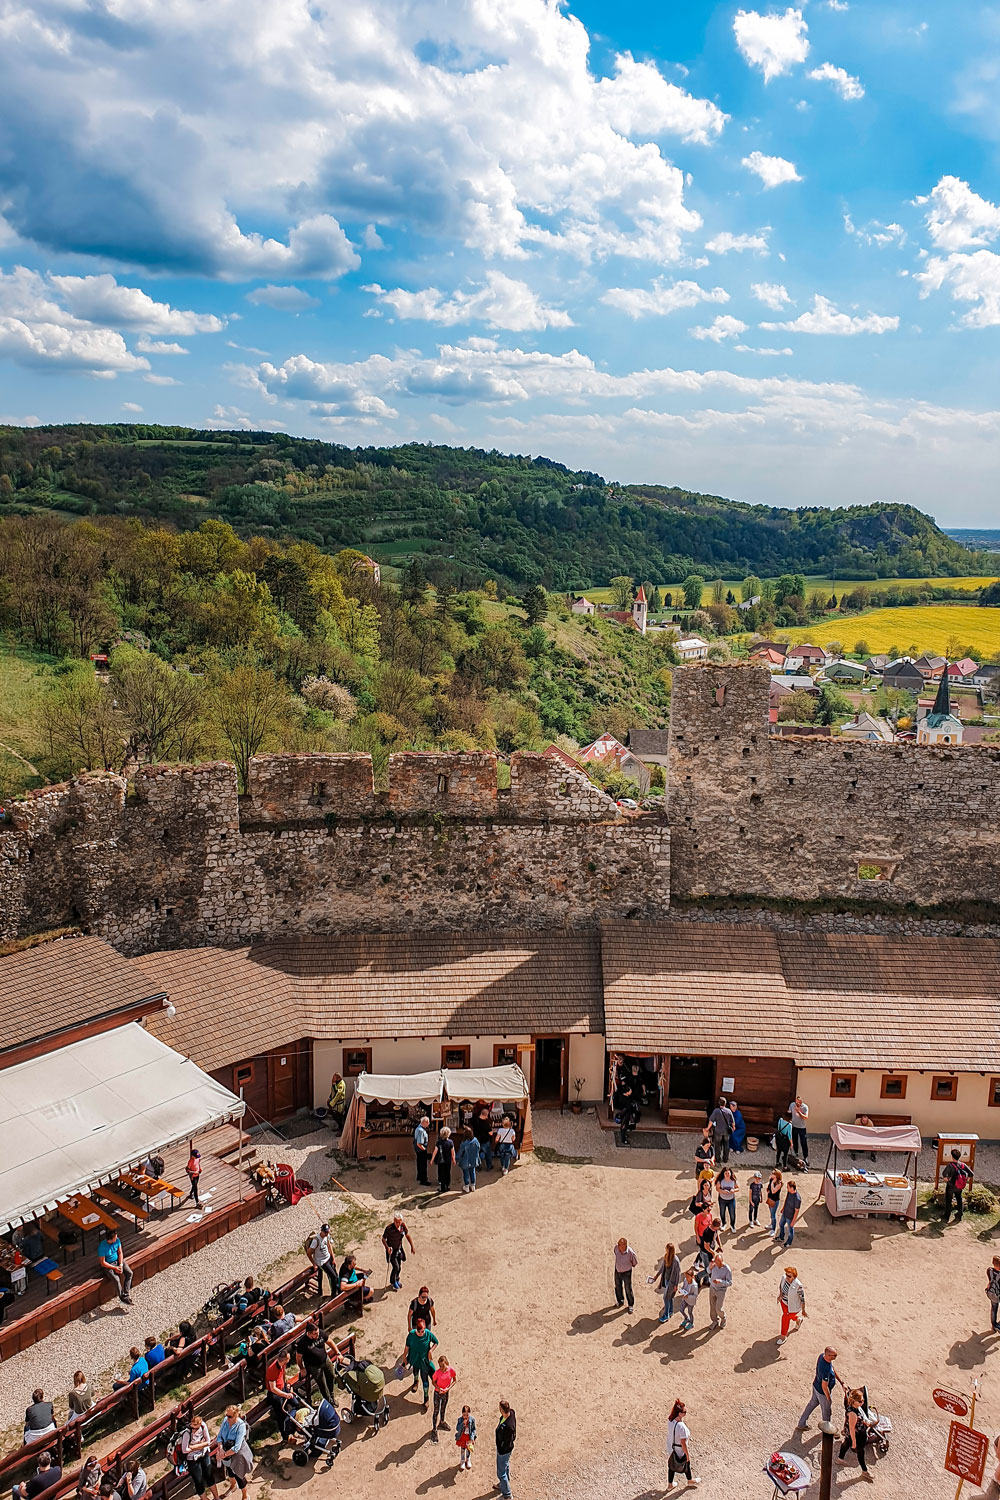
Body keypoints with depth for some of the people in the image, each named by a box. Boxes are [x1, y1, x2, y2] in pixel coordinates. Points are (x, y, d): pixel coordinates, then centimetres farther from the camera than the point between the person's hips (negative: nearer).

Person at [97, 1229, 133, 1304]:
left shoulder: (117, 1240, -11)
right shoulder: (102, 1247, -26)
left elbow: (120, 1252, 0)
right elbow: (103, 1263, -20)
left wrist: (120, 1265, -12)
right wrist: (115, 1268, -21)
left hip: (118, 1261, 6)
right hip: (107, 1265, -5)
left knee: (129, 1273, -13)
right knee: (116, 1279, -27)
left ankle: (126, 1294, -10)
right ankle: (123, 1297, -12)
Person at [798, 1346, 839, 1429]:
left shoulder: (822, 1356, -16)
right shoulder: (826, 1369, -42)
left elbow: (832, 1368, 3)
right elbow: (824, 1387, -30)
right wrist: (829, 1399, -14)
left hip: (816, 1386, 8)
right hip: (823, 1392, -8)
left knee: (812, 1403, 28)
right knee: (827, 1412, 20)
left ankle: (802, 1424, 46)